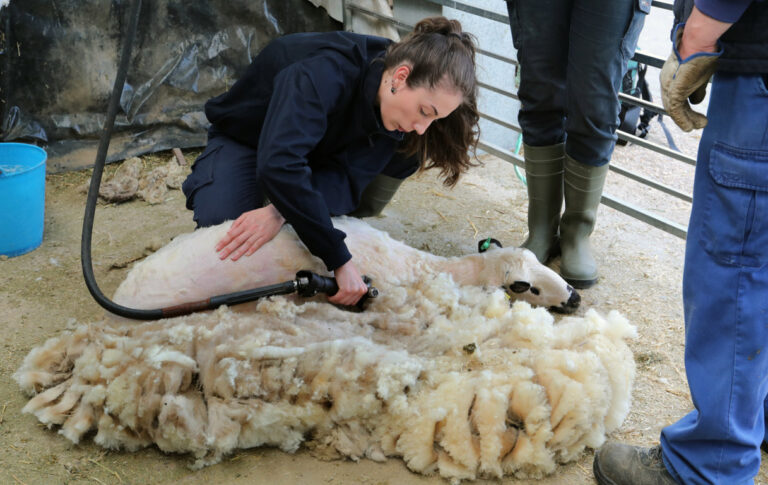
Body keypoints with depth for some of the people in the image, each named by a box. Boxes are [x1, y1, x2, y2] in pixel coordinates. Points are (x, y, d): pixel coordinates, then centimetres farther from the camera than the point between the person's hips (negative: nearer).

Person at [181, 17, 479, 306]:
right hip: (245, 139, -4)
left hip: (321, 148, 4)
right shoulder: (323, 74, -43)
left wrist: (281, 212, -48)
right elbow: (279, 163, -55)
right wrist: (340, 261, -55)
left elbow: (348, 174, -30)